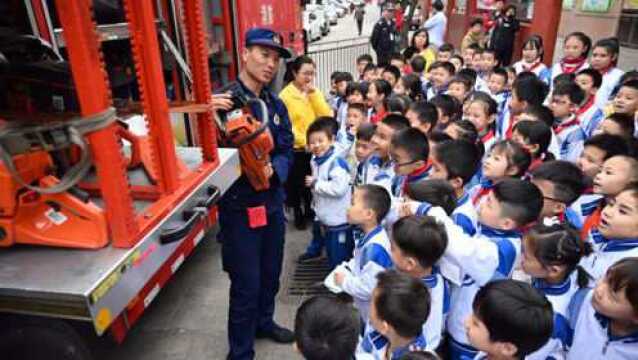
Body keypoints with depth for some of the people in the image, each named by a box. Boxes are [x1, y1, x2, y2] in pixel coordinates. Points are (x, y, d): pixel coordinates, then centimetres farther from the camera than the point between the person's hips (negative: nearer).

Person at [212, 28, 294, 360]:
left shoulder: (276, 105, 5)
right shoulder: (221, 101, -16)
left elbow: (287, 150, 5)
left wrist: (274, 169, -16)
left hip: (272, 201, 7)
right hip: (239, 206, -6)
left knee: (271, 273, 23)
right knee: (246, 285, 5)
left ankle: (264, 322, 49)